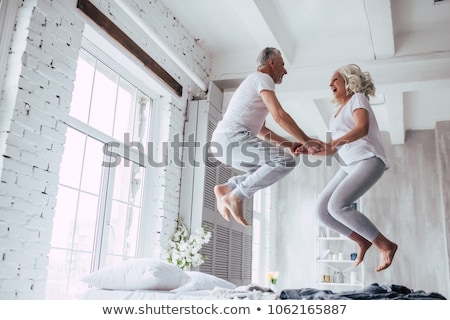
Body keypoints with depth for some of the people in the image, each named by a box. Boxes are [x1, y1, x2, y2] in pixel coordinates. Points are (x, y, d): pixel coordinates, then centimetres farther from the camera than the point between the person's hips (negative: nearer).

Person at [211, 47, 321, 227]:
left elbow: (261, 130, 31)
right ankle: (236, 196, -14)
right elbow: (279, 116, -13)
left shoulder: (254, 84, 30)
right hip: (232, 138, -10)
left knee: (268, 170, 23)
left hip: (222, 142, 10)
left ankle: (227, 188, 10)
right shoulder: (262, 78, 0)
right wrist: (307, 141, -5)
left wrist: (288, 144, 21)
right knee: (287, 161, -16)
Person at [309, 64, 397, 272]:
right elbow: (332, 150, 22)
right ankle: (362, 241, 9)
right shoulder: (338, 112, 25)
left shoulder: (358, 98, 2)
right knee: (321, 209, -6)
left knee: (337, 205, -25)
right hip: (349, 166, 8)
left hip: (369, 160, -8)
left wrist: (334, 142, -33)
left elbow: (362, 128, -18)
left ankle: (385, 245, -12)